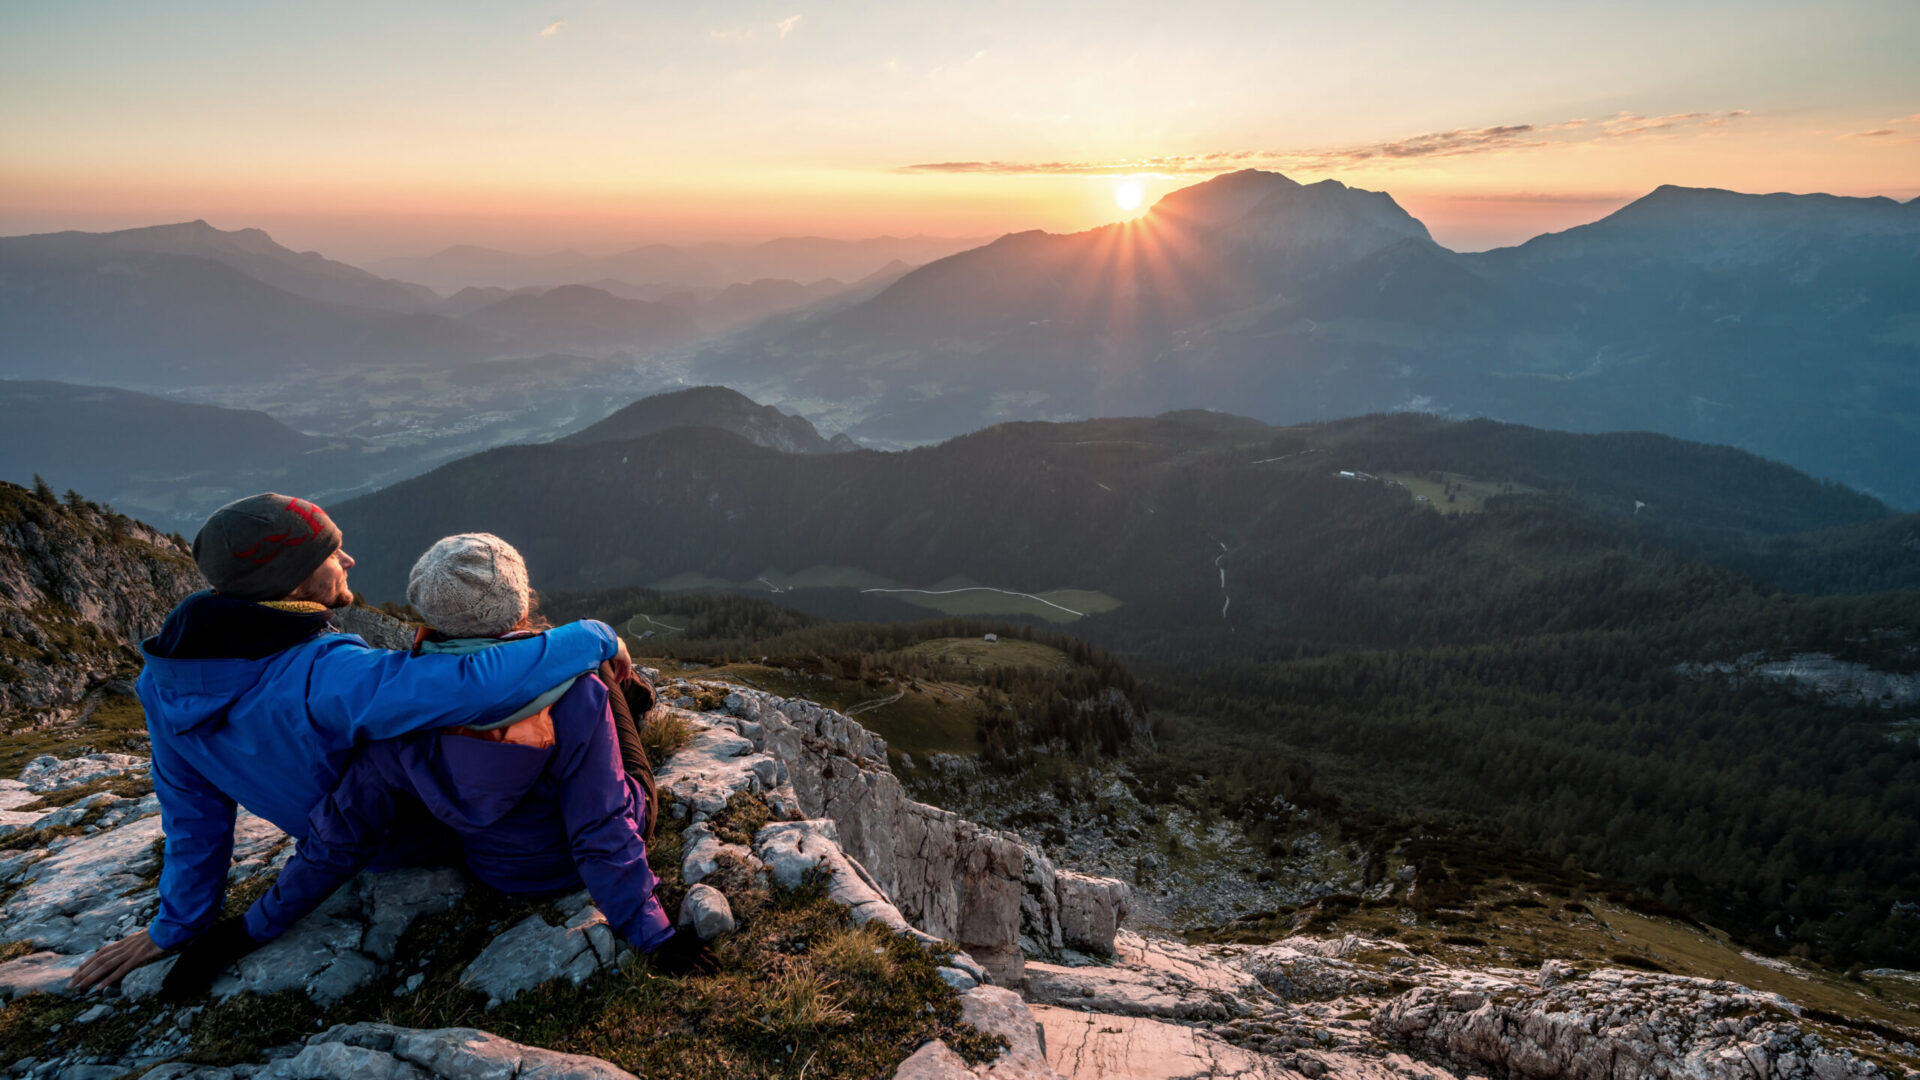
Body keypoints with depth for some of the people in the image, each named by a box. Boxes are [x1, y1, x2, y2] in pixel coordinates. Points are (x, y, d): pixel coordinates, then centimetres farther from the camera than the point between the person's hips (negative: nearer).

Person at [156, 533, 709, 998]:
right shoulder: (576, 697, -36)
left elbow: (341, 835, -17)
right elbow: (603, 835, -32)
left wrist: (249, 929, -1)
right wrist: (655, 935, -21)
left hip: (501, 874, 3)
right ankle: (625, 696, 53)